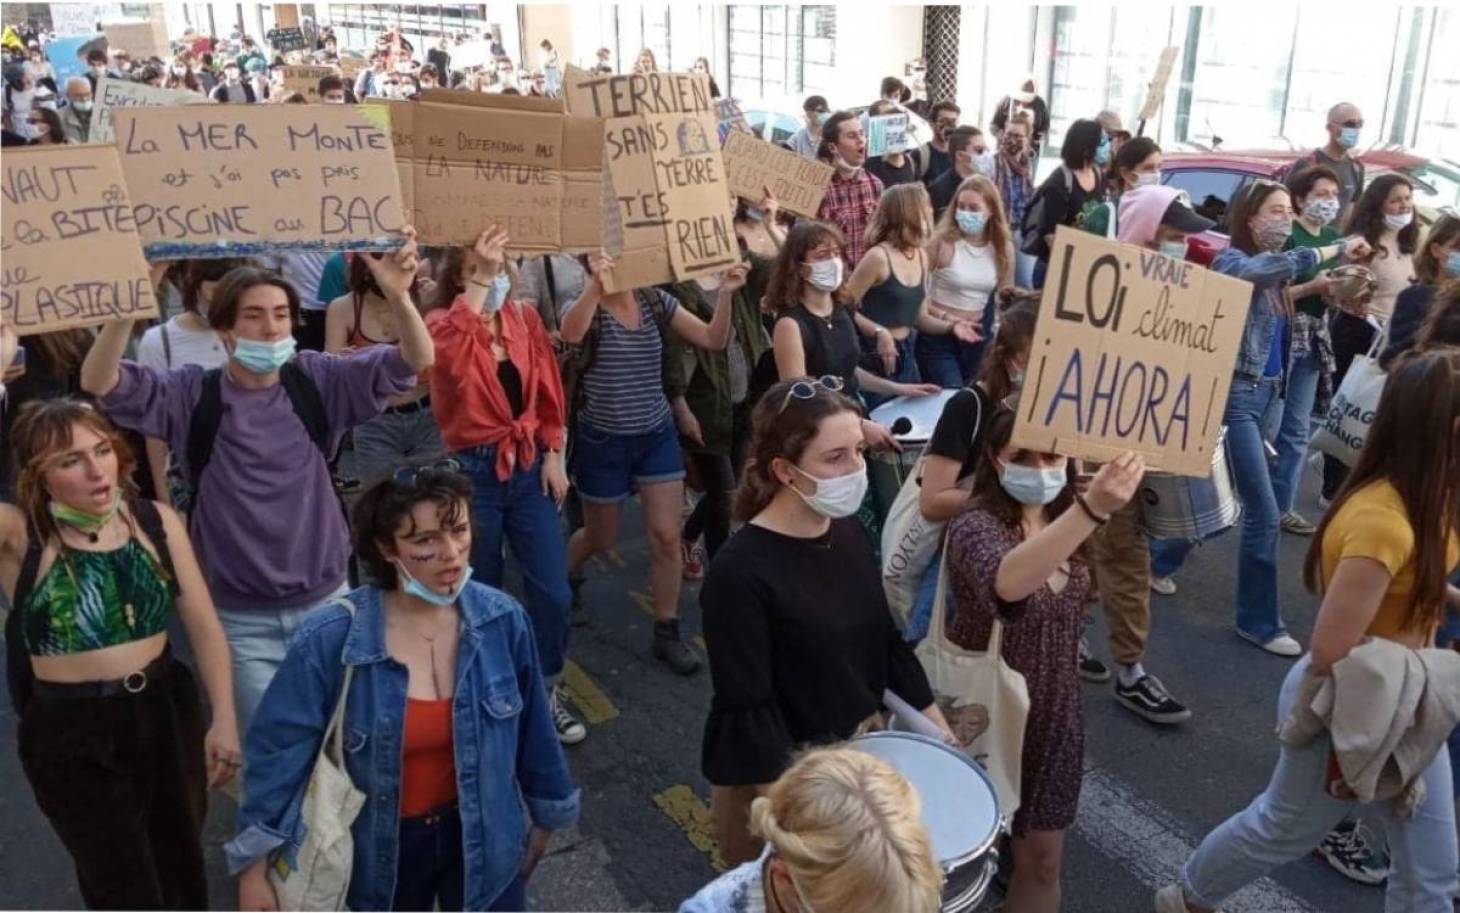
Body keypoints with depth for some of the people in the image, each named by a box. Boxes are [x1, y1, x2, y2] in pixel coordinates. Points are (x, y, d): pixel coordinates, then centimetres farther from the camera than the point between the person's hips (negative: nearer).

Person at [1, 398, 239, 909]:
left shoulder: (156, 522, -4)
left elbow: (204, 626, 0)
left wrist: (223, 719, -4)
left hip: (166, 711, 3)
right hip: (71, 735, -3)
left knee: (182, 863, 22)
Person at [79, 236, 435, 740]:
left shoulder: (317, 380, -6)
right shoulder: (193, 395, -8)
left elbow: (414, 362, -14)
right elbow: (99, 383, -19)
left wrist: (398, 296, -34)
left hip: (326, 602, 1)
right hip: (244, 618, -1)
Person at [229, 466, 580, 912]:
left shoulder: (502, 620, -18)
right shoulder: (331, 641, -26)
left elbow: (531, 725, -3)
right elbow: (279, 749, -15)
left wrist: (544, 811, 9)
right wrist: (254, 870, -10)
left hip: (483, 834, 2)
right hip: (382, 846, -1)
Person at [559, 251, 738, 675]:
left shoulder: (656, 302, 0)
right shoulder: (585, 305, -12)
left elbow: (713, 340, -5)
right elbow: (571, 334, -38)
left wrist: (725, 293, -21)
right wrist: (596, 286, -54)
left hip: (658, 436, 3)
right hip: (603, 441, -3)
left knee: (666, 536, -2)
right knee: (601, 538, 13)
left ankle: (667, 632, 12)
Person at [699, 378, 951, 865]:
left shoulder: (849, 533, -4)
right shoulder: (739, 572, -26)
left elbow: (888, 642, 6)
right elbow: (747, 712, -24)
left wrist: (943, 737, 6)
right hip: (776, 775, -7)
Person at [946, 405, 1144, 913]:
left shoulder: (1061, 518, -1)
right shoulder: (976, 527, -24)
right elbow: (1005, 583, -51)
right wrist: (1090, 510, -61)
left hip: (1053, 714, 6)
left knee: (1042, 858, 15)